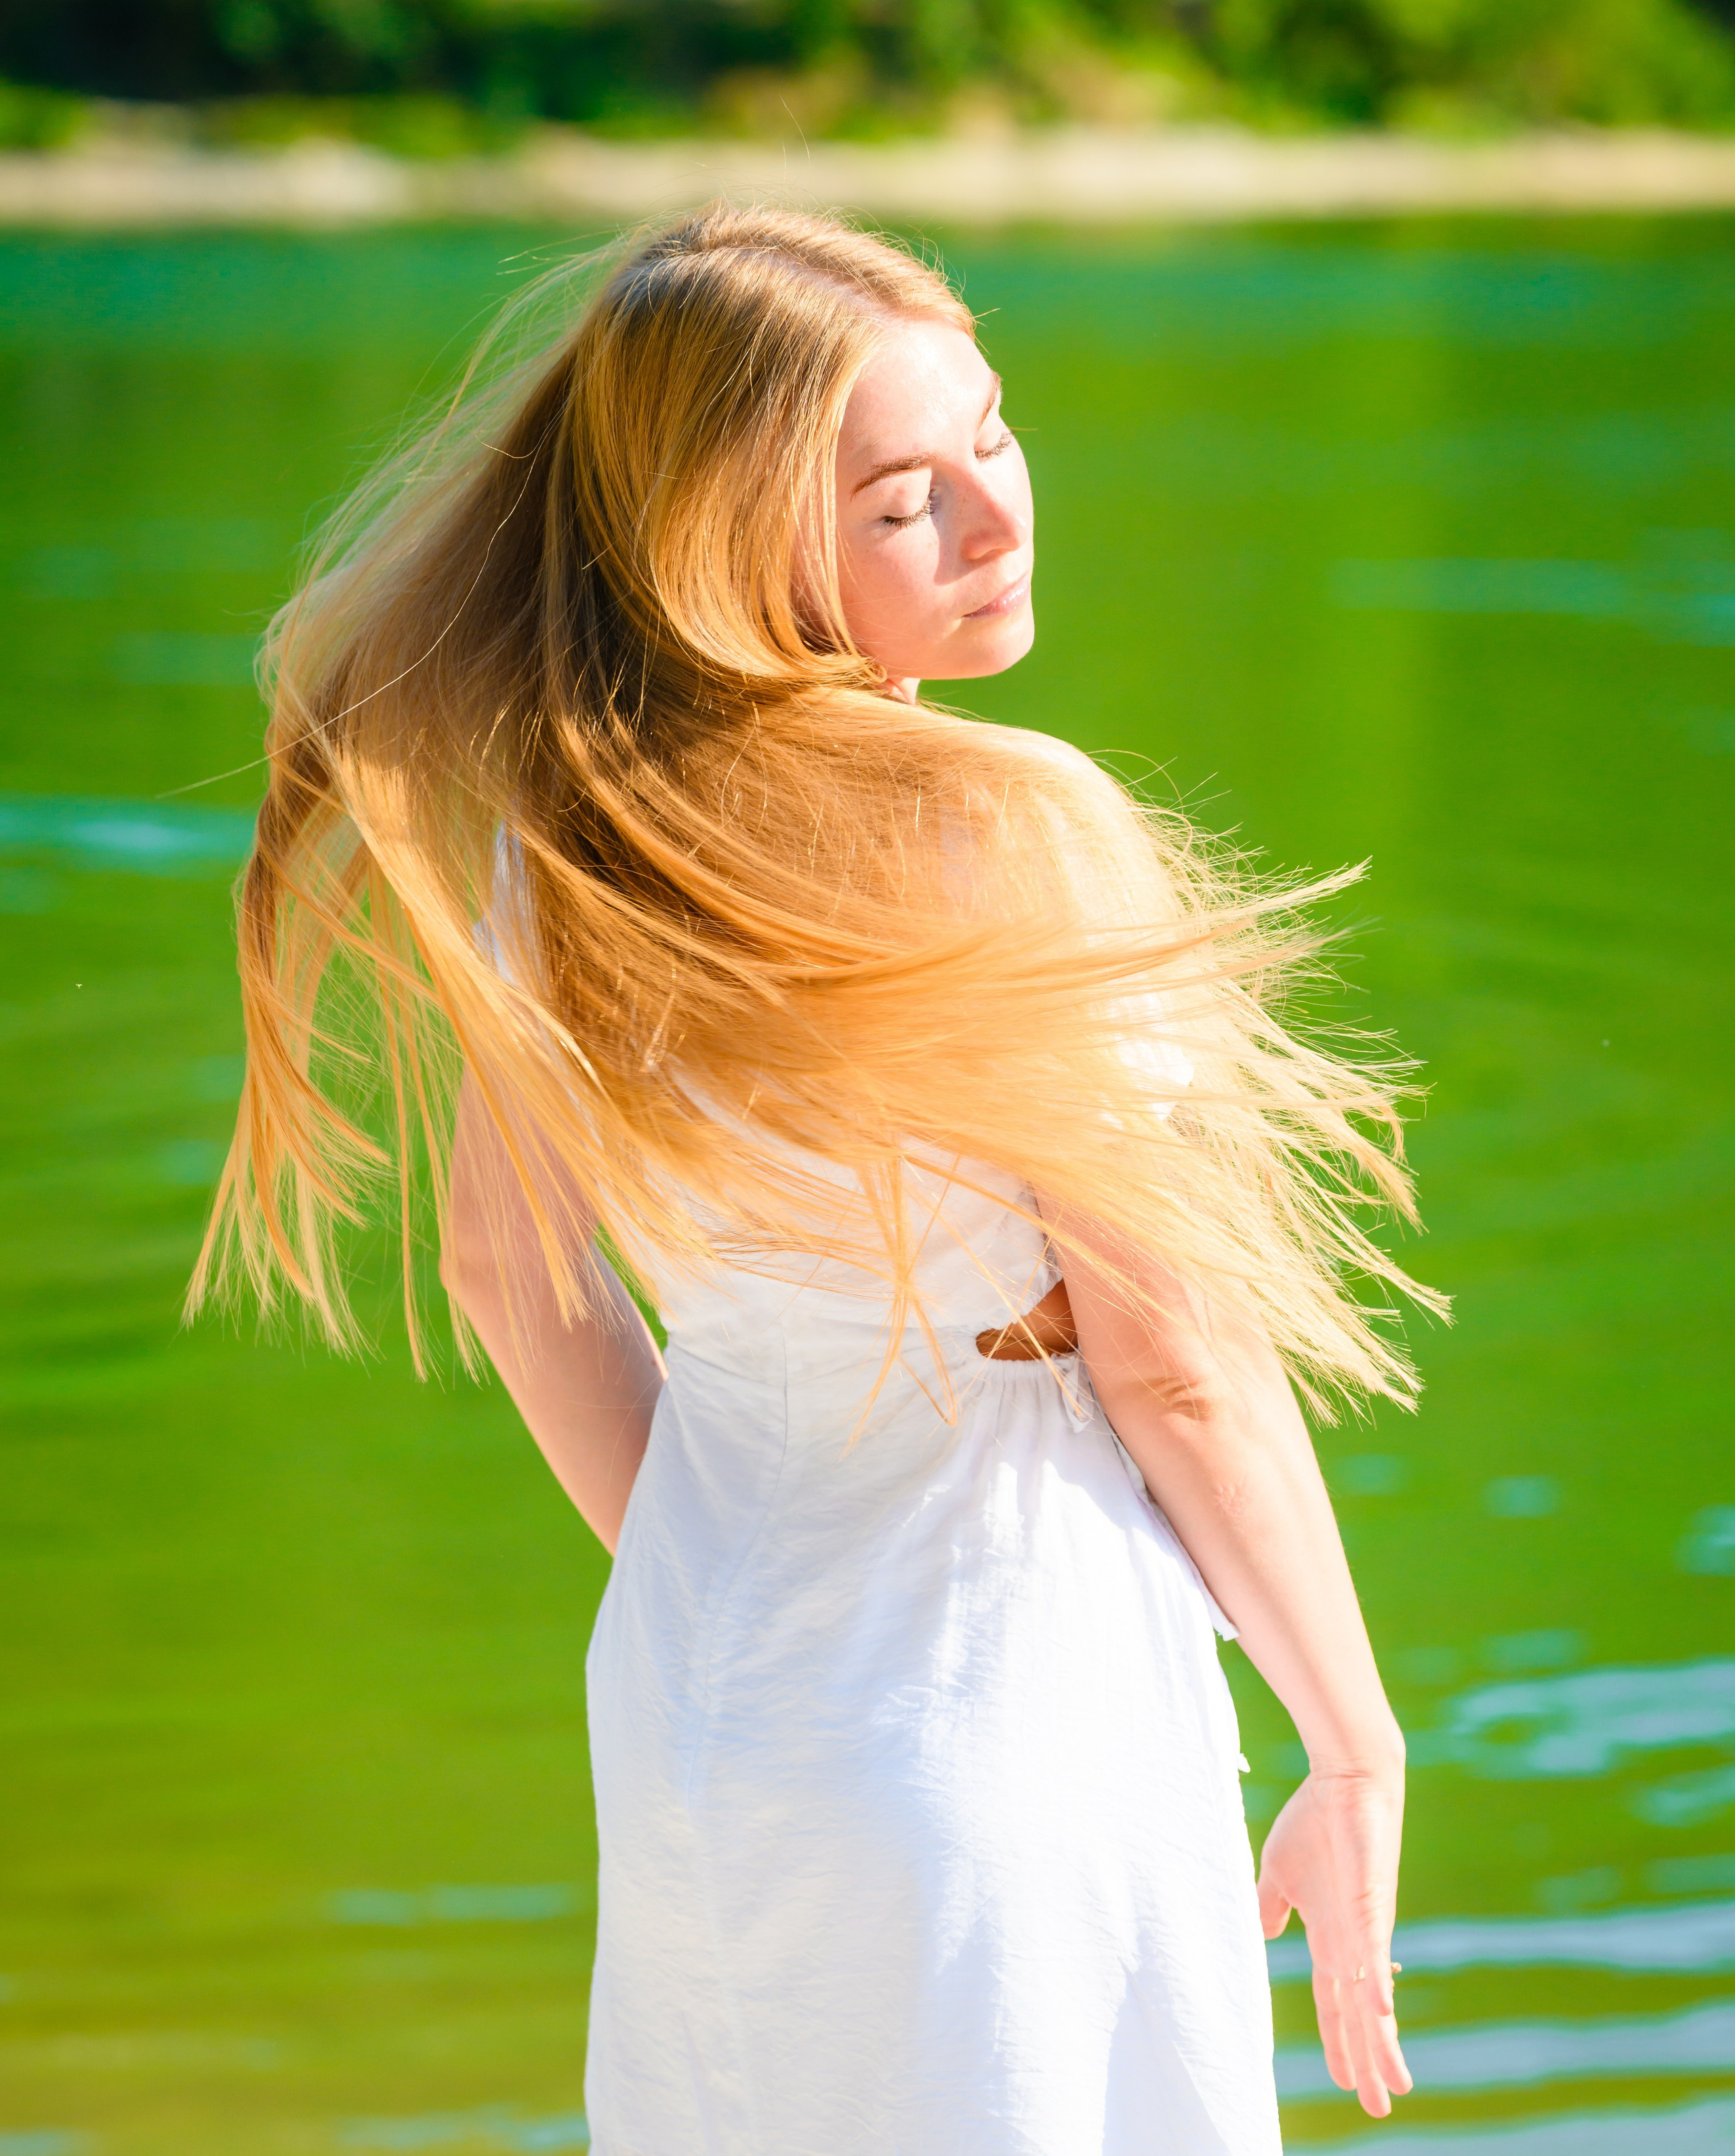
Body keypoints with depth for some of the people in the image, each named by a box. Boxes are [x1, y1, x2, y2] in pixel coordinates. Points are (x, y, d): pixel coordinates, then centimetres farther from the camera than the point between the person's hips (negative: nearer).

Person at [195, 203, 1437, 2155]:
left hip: (691, 1691, 7)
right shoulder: (1018, 839, -22)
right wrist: (1358, 1755, -5)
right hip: (1008, 1697, -7)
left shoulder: (563, 821, -2)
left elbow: (501, 1257, 9)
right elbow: (1172, 1363, -17)